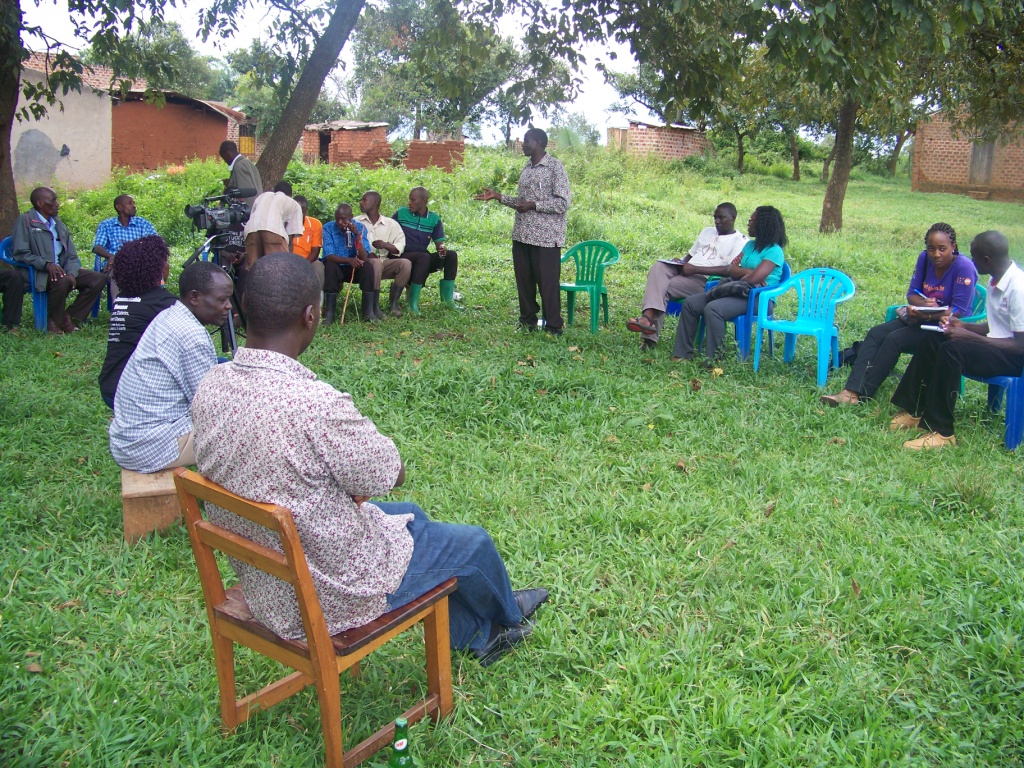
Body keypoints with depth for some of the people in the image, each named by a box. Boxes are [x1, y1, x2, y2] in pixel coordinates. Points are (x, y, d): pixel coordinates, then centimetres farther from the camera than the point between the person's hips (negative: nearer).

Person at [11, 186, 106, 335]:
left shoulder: (57, 222, 18)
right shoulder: (25, 221, -3)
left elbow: (71, 255, 12)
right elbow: (20, 254, -13)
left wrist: (72, 273, -9)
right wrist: (47, 264, -26)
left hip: (62, 270, 7)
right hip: (39, 273, -7)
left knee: (98, 279, -10)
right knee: (62, 281, -37)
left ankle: (69, 316, -4)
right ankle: (53, 321, -13)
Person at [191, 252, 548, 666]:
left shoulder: (210, 387, -11)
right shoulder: (316, 404, -36)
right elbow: (392, 475, -18)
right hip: (332, 597, -7)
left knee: (410, 516, 30)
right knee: (473, 542, 17)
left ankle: (478, 633, 49)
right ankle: (506, 616, 52)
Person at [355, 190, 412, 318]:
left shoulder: (390, 224, 11)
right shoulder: (356, 222, 10)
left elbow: (400, 247, 2)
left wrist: (385, 245, -16)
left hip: (384, 262, 2)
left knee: (406, 263, -24)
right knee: (376, 263, -37)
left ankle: (393, 303, -17)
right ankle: (375, 306, -30)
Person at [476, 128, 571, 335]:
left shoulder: (555, 168, -9)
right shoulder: (527, 169, 15)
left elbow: (564, 202, -15)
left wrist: (534, 205, -18)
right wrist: (498, 197, 13)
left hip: (546, 237, -8)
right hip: (522, 234, 8)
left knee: (548, 282, -3)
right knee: (524, 280, 12)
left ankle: (553, 326, 5)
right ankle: (528, 321, 24)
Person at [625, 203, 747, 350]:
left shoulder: (740, 241, 1)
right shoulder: (707, 232, 27)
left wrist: (695, 269, -18)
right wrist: (680, 262, 6)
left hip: (705, 280, -6)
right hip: (685, 271, 6)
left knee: (661, 287, -27)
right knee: (658, 267, -26)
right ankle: (650, 315, -41)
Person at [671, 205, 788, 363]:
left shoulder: (774, 251, -9)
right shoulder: (750, 245, 18)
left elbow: (753, 279, -22)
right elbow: (731, 268, 6)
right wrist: (747, 272, -14)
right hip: (739, 292, 9)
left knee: (713, 309, -34)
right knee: (691, 302, -4)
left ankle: (713, 359, -27)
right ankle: (683, 353, -6)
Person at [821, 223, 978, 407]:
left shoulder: (964, 267, -16)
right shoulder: (925, 259, 2)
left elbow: (958, 311, -19)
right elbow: (912, 293, 6)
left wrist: (927, 315, -32)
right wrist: (924, 304, -17)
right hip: (919, 317, 7)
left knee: (894, 339, -27)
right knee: (875, 334, -15)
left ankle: (861, 395, -25)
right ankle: (850, 391, -28)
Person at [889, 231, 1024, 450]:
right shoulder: (996, 281, 8)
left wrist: (969, 336, -21)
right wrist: (963, 325, 1)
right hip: (995, 346, 9)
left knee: (951, 350, -30)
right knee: (932, 340, -4)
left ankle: (940, 431, -26)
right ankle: (913, 410, -2)